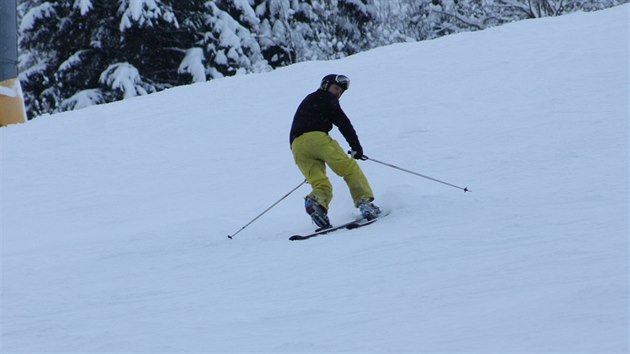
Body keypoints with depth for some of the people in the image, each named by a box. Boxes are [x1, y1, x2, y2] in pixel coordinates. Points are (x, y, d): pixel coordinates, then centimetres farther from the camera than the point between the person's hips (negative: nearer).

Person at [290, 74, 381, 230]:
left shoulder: (307, 101, 38)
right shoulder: (326, 98, 14)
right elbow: (343, 123, 4)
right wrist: (356, 147, 4)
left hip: (297, 146, 7)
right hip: (317, 138, -7)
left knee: (321, 185, 2)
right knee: (349, 168, -5)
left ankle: (315, 200, -31)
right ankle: (364, 201, -24)